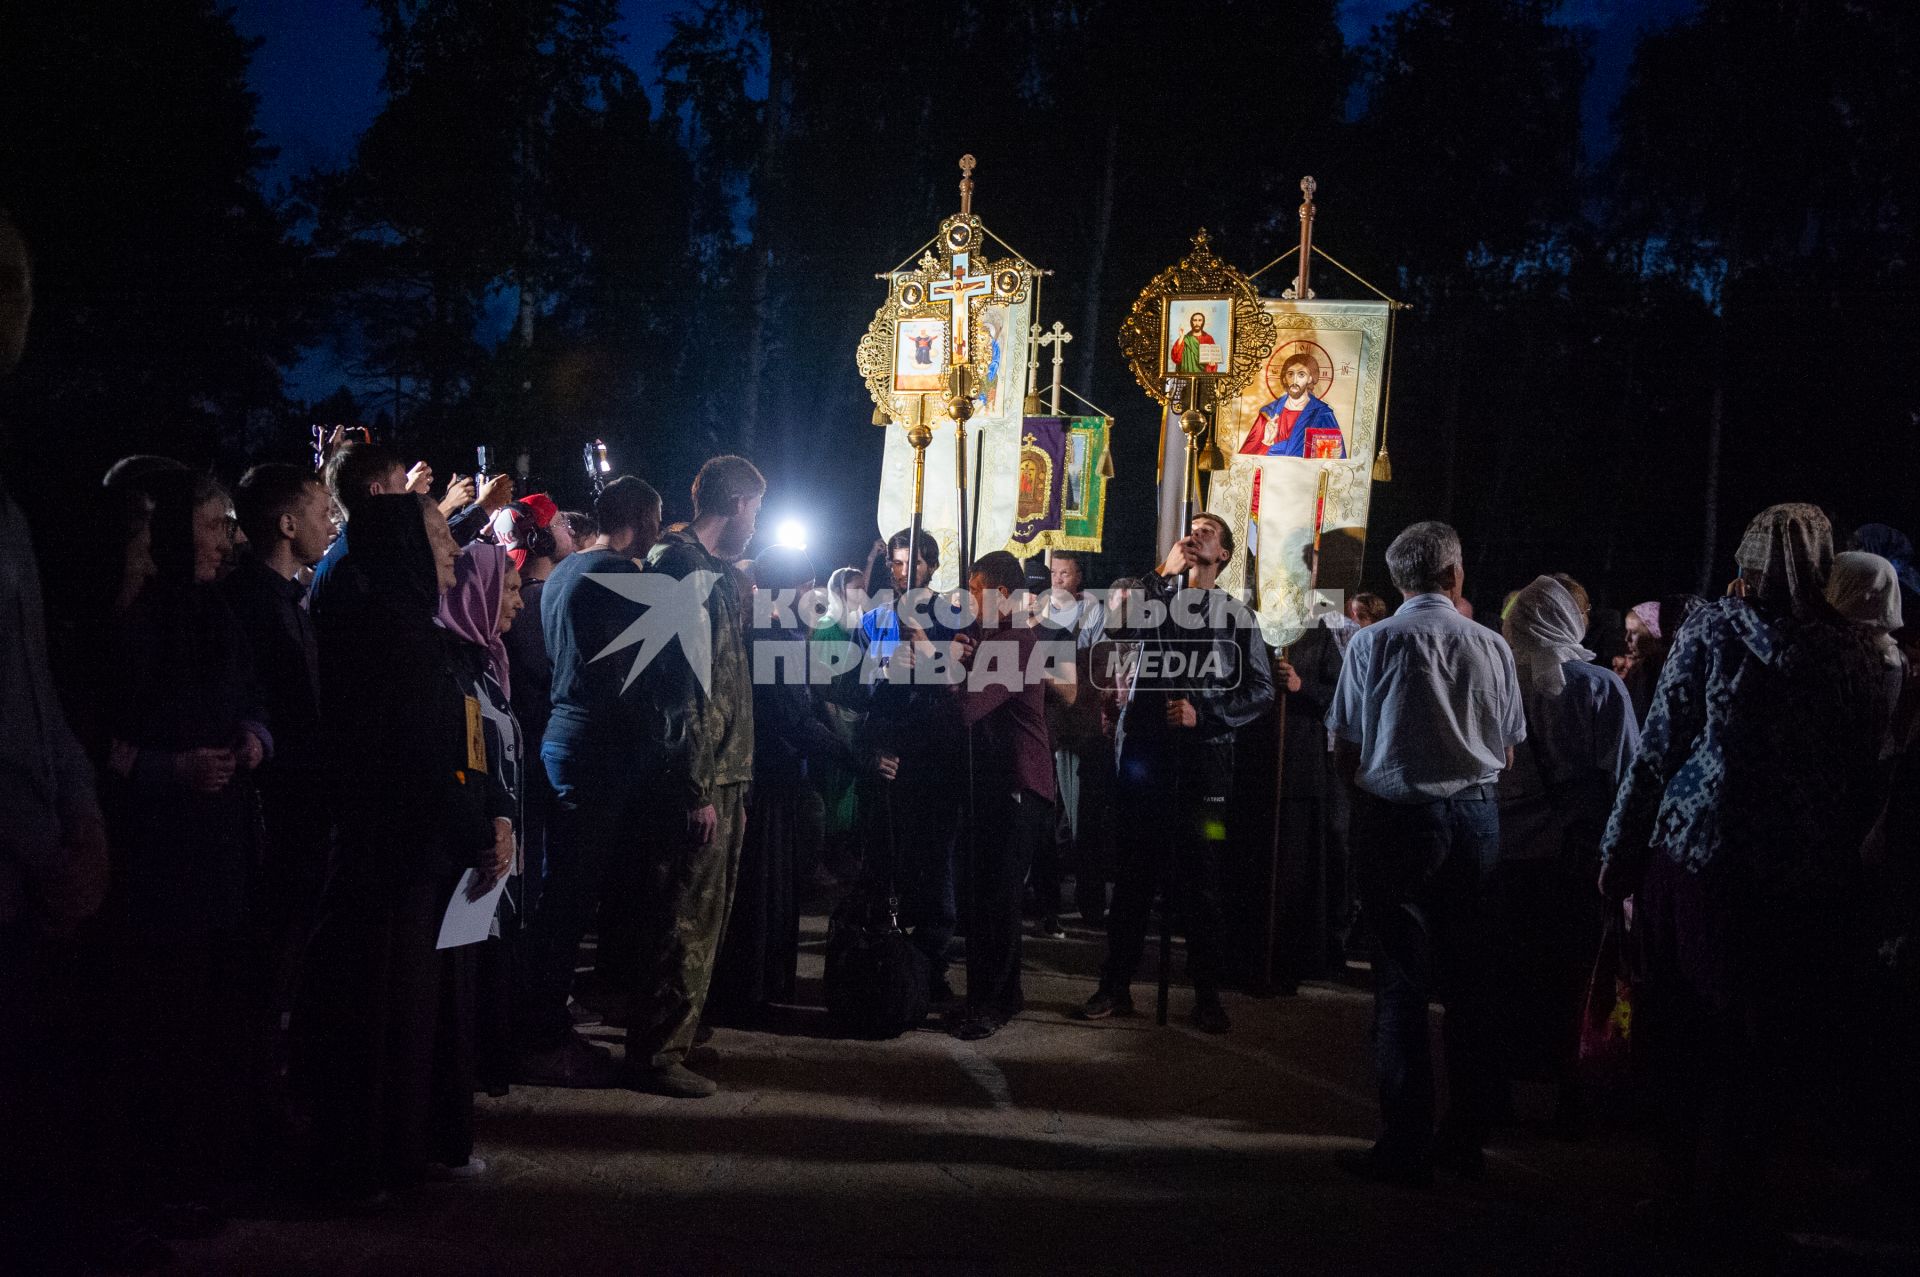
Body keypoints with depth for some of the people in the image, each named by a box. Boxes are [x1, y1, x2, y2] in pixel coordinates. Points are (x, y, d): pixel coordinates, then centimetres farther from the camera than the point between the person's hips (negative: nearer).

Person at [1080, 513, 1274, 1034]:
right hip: (1144, 752, 1)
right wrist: (1163, 573, -8)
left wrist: (1204, 713, -9)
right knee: (1133, 873, 6)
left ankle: (1207, 993, 12)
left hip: (1203, 760, -1)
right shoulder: (1155, 598, 11)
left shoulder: (1235, 618, 7)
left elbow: (1262, 690, 4)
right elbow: (1116, 632, -8)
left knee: (1200, 879, 2)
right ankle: (1116, 985, 14)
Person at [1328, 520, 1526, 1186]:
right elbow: (1506, 752, 8)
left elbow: (1344, 751, -4)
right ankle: (1465, 1139, 20)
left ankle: (1405, 1147, 2)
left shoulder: (1374, 642, -6)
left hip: (1395, 818, -3)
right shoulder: (1492, 646, 2)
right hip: (1475, 817, 3)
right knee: (1469, 980, 11)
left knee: (1401, 981, 1)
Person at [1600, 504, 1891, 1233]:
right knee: (1766, 1037, 13)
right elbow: (1868, 778, 5)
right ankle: (1733, 1191, 18)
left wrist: (1618, 851, 0)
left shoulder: (1710, 631, -3)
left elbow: (1659, 749, -5)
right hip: (1810, 875, 2)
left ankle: (1681, 1183, 16)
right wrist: (1842, 852, 15)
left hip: (1696, 855, -1)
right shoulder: (1858, 656, 2)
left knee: (1682, 1032, 11)